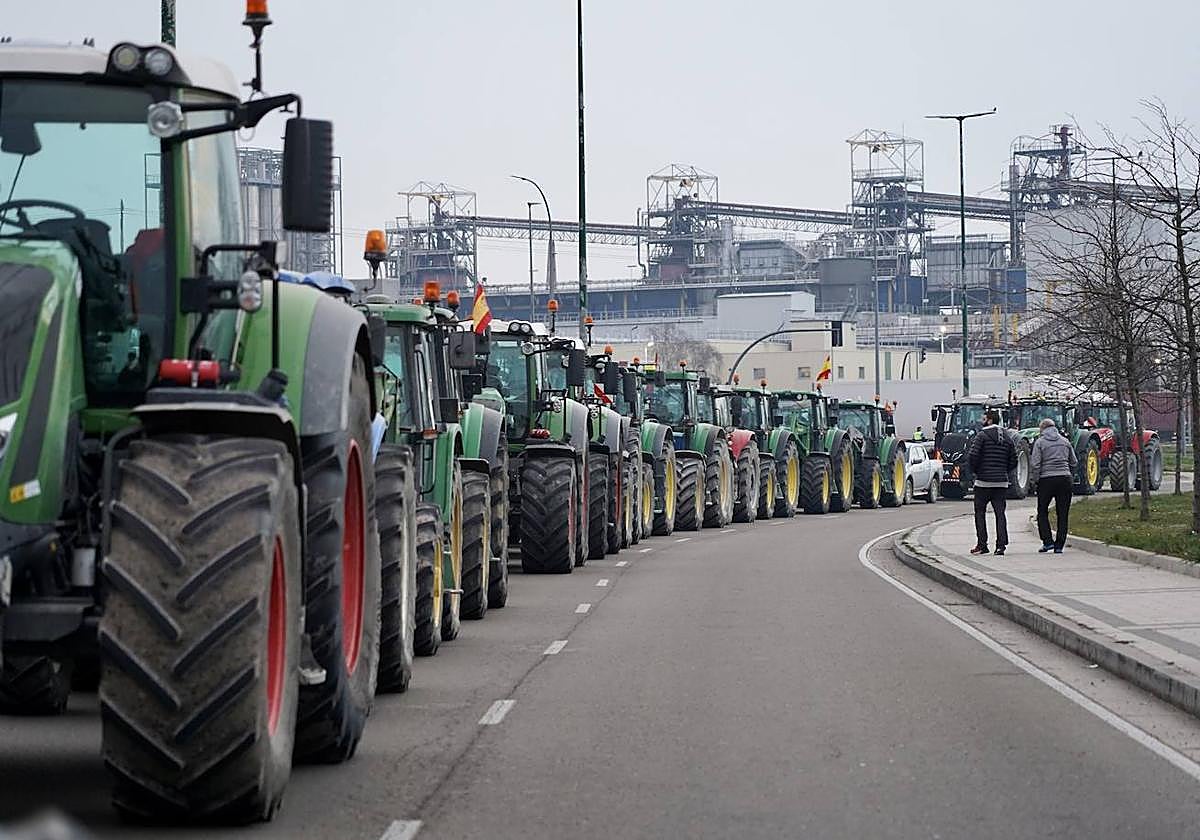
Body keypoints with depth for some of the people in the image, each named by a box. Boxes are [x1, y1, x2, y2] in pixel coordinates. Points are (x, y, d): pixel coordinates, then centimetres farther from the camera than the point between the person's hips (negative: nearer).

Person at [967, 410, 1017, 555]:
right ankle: (1001, 544, -5)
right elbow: (1013, 461, 10)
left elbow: (973, 456, -16)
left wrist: (975, 470, 1)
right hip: (1002, 482, 4)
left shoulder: (982, 436, -7)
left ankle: (982, 544, 4)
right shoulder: (1007, 438, 11)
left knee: (980, 512, 7)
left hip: (983, 482, -4)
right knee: (1000, 513, 5)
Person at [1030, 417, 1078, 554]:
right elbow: (1074, 462, 12)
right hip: (1065, 479, 3)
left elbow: (1035, 464, -9)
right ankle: (1059, 546, 5)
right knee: (1062, 514, 6)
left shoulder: (1040, 442, -2)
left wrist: (1035, 479, 2)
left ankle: (1047, 541, -1)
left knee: (1042, 512, 11)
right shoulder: (1065, 441, 10)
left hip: (1046, 480, -3)